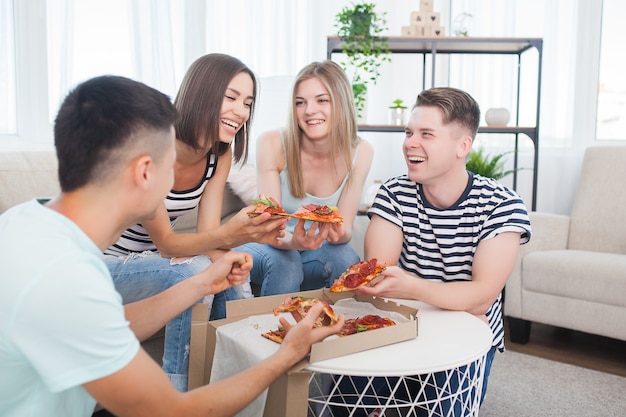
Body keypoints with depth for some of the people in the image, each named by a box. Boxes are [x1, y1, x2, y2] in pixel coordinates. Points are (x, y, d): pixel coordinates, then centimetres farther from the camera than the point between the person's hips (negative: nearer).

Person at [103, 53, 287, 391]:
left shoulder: (220, 153, -5)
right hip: (107, 264, -6)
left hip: (155, 261, 6)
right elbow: (165, 243, -25)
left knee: (234, 284, -20)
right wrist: (228, 234, -43)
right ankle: (178, 397, -15)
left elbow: (208, 235, -10)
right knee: (194, 271, -31)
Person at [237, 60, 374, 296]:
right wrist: (292, 241, -44)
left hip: (316, 253, 2)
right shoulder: (272, 144, -20)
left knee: (346, 258, -29)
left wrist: (340, 233, -37)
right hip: (268, 246, -1)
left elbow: (346, 228, -12)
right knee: (283, 260, -33)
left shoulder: (360, 152, -13)